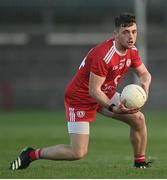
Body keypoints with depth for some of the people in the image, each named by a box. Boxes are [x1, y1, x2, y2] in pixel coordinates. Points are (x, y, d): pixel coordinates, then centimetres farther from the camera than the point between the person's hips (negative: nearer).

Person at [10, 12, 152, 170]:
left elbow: (144, 73, 8)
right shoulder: (103, 55, -32)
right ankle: (31, 154, 3)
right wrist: (113, 108, -40)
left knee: (138, 118, -4)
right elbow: (93, 91, -29)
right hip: (81, 99, -8)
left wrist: (145, 83, -16)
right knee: (78, 153, -14)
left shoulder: (132, 51, -6)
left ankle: (140, 163, 15)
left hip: (106, 95, 8)